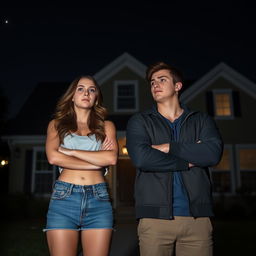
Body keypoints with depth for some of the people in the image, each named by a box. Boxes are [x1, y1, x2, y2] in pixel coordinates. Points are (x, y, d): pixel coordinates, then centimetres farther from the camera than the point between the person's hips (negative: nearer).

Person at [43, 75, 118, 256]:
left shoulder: (106, 126, 14)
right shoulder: (57, 124, 14)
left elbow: (112, 158, -4)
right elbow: (53, 157, -4)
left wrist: (70, 151, -2)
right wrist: (97, 161, -3)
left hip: (99, 200, 1)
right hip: (64, 198, 0)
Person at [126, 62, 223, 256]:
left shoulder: (201, 120, 12)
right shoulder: (140, 121, 7)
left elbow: (213, 153, -7)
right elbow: (141, 158, -11)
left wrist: (168, 147, -7)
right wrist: (188, 161, -5)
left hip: (197, 216, 1)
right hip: (155, 216, -1)